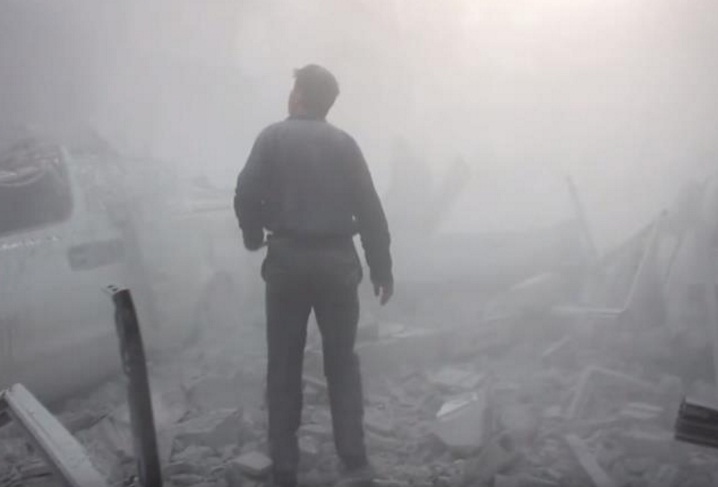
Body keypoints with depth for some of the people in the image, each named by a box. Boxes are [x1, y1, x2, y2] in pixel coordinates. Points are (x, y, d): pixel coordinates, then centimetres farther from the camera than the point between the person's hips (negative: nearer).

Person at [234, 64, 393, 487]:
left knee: (284, 365, 8)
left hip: (287, 259, -1)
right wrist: (382, 269, 6)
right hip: (336, 260, 1)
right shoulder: (344, 143, 5)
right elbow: (370, 210, 1)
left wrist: (253, 238, 11)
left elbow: (247, 195, -9)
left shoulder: (273, 138, 1)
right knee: (342, 360, 12)